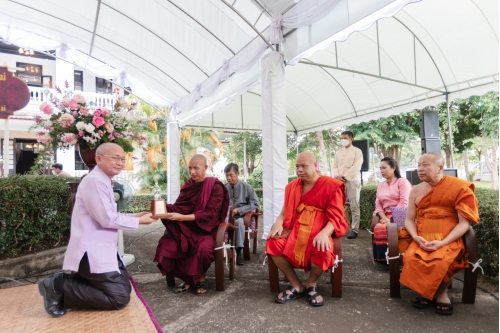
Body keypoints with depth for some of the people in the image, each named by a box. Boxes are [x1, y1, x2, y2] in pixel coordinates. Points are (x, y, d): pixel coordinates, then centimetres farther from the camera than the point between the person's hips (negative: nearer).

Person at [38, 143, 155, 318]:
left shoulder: (104, 182, 14)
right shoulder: (94, 181, -19)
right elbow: (107, 219, -21)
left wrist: (135, 215, 8)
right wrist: (138, 221, -10)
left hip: (102, 249, 11)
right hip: (92, 252, -11)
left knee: (124, 289, 13)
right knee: (119, 298, -8)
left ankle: (65, 282, 15)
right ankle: (58, 287, 0)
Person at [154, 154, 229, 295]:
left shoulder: (215, 187, -10)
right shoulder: (188, 185, 6)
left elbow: (209, 214, -18)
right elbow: (178, 207, 2)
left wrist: (182, 217, -27)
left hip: (207, 229, -4)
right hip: (187, 228, 5)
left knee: (203, 247, -35)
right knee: (166, 243, -22)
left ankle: (201, 278, -2)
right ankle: (187, 278, 0)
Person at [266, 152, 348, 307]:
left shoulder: (331, 185, -2)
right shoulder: (292, 186, 12)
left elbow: (335, 217, -9)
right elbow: (285, 212, 13)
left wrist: (324, 233, -28)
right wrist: (278, 223, -10)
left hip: (320, 230, -4)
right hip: (296, 228, 4)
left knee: (322, 250, -36)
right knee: (273, 243, -22)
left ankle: (310, 285, -1)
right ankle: (296, 286, -2)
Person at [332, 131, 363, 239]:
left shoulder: (357, 151, 5)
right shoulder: (338, 152, 20)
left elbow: (356, 167, -7)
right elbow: (334, 166, 13)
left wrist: (344, 176, -13)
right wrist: (337, 176, -8)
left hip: (352, 180, -5)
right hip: (339, 181, 5)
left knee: (354, 206, -4)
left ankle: (354, 230, -2)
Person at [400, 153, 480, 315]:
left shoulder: (459, 187, -5)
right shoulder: (416, 191, 8)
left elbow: (464, 223, -9)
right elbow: (409, 220, 9)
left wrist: (443, 242, -21)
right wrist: (416, 238, -12)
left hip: (449, 240, -3)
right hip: (423, 239, 3)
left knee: (441, 261, -33)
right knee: (411, 257, -27)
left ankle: (441, 291, -1)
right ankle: (428, 290, 0)